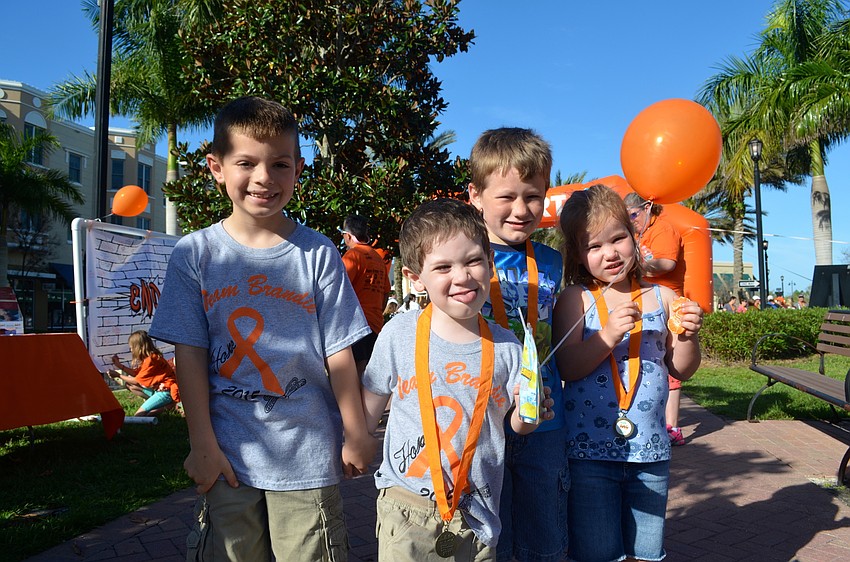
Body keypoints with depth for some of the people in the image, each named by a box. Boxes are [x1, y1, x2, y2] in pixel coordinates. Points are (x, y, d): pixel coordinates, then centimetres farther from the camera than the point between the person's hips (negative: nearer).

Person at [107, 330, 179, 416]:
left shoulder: (151, 359, -20)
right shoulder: (148, 357, 10)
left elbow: (137, 381, -13)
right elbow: (136, 373, 11)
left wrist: (118, 375, -2)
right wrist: (119, 365, 10)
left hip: (166, 392, -10)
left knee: (138, 415, -16)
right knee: (129, 385, 12)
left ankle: (167, 405, -7)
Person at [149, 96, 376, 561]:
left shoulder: (318, 254, -5)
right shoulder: (195, 254, -2)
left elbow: (339, 352, -3)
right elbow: (190, 354, -2)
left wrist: (356, 434, 1)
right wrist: (202, 445, -4)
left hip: (307, 453, -1)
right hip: (227, 454, 1)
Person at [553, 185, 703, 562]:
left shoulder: (661, 297, 3)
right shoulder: (575, 300, -5)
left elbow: (682, 369, 8)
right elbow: (568, 368, -13)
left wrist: (687, 336, -10)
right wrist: (608, 334, -23)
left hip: (650, 449, 3)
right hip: (590, 449, -3)